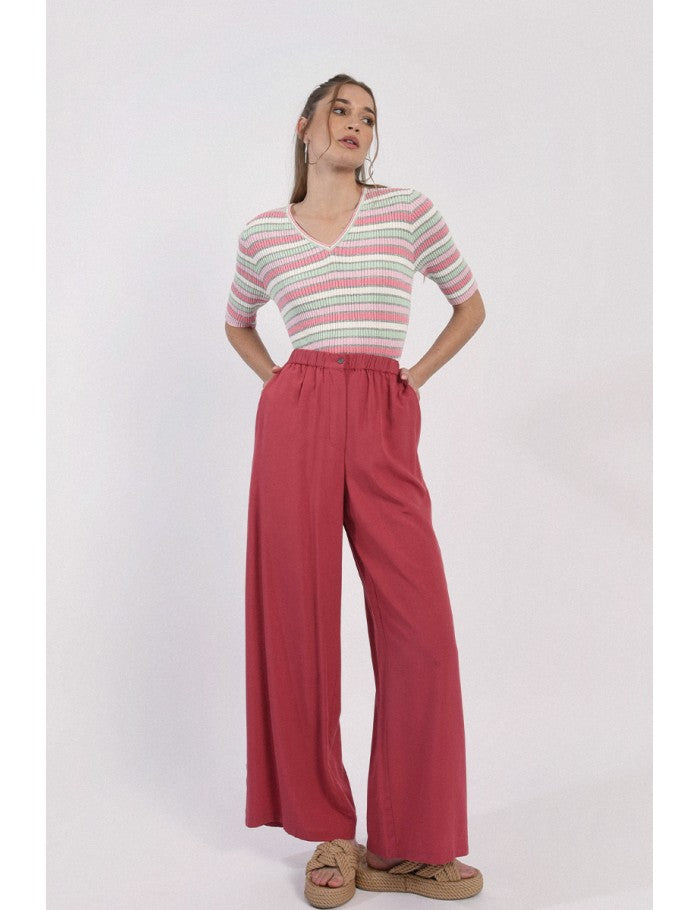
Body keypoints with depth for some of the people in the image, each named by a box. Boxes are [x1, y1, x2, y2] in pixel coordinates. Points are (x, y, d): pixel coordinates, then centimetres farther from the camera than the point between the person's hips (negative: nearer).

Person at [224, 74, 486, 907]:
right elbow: (237, 324, 28)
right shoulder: (263, 234, 12)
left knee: (421, 628, -6)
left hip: (384, 428, 0)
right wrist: (278, 382, 12)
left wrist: (415, 375, 9)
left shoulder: (408, 210, 9)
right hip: (295, 422, 1)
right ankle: (328, 832, 16)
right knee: (299, 618, 0)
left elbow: (470, 306, 18)